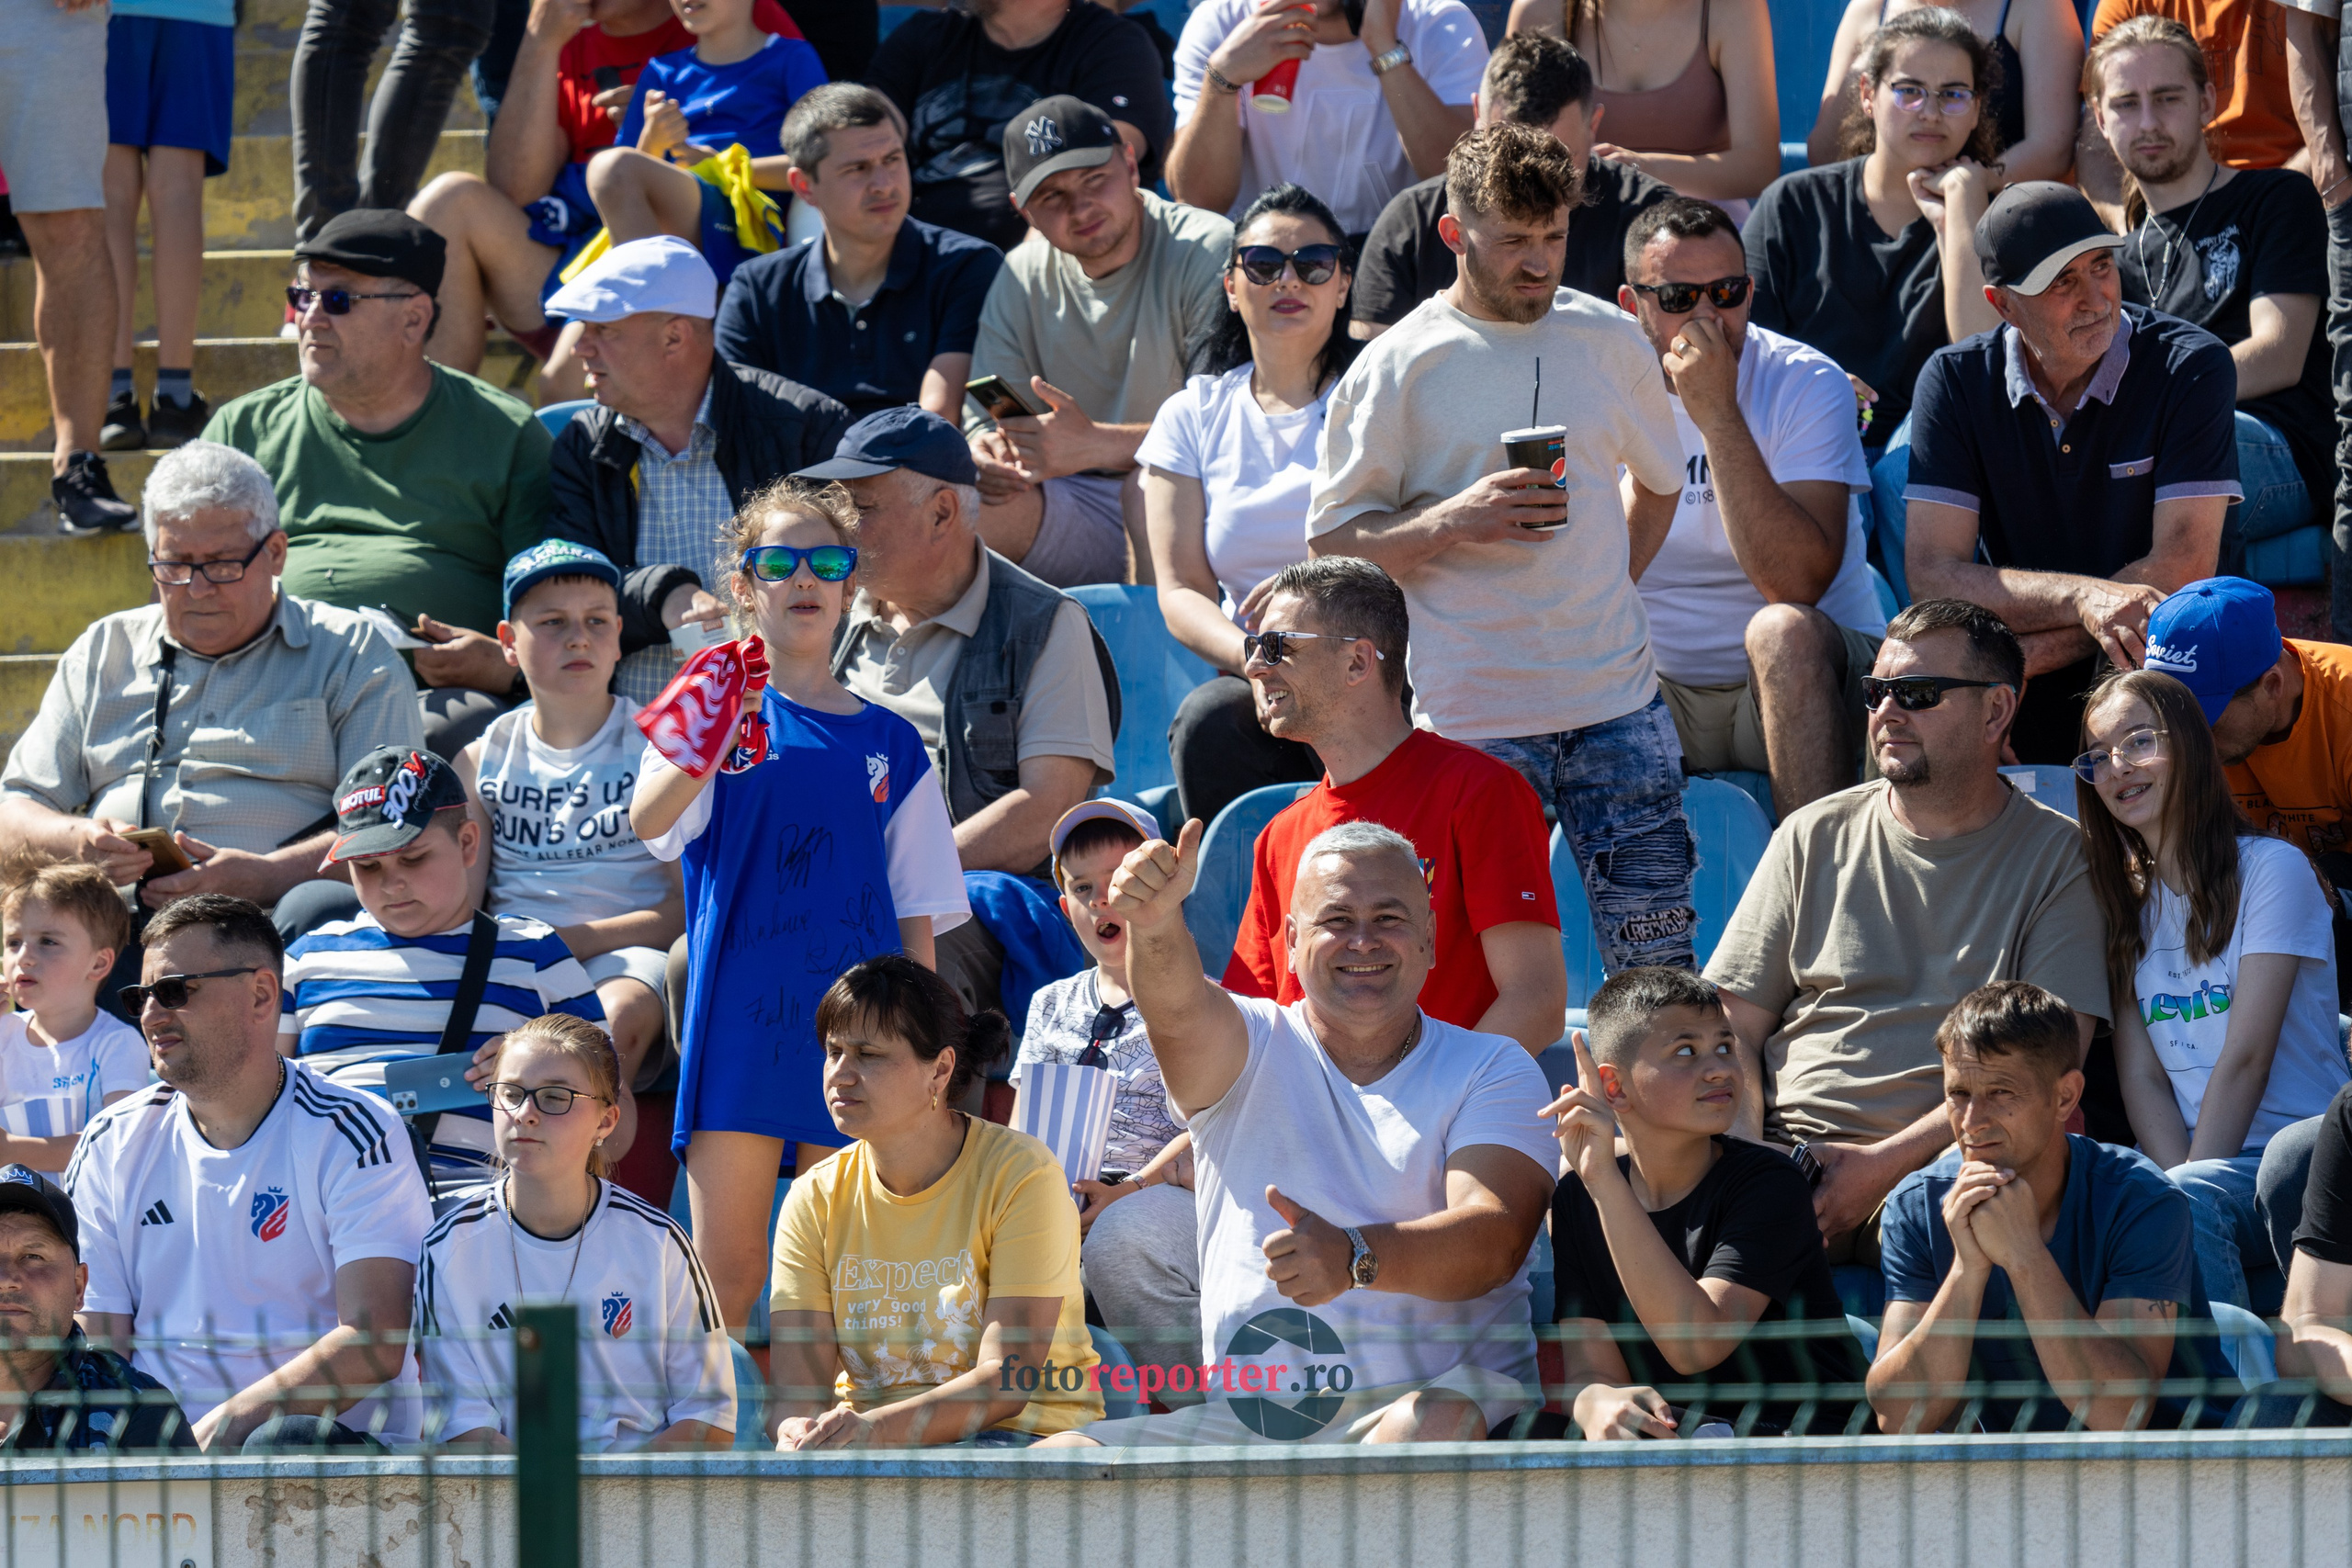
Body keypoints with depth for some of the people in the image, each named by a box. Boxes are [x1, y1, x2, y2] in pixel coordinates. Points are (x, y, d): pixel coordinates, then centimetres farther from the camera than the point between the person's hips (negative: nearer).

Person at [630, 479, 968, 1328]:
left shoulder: (889, 744, 11)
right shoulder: (715, 709, 4)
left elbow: (917, 914, 13)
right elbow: (648, 819, -16)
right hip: (739, 1009, -2)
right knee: (725, 1278, -5)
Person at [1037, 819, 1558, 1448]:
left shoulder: (1492, 1069, 7)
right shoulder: (1254, 1049, 12)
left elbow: (1494, 1242, -10)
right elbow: (1180, 1013, -13)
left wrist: (1353, 1257, -31)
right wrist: (1153, 924, -38)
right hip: (1244, 1415, 2)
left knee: (1435, 1428, -37)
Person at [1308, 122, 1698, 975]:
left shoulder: (1610, 342, 8)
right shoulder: (1398, 368, -3)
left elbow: (1659, 484, 24)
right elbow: (1333, 539, -3)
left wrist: (1601, 592, 11)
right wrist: (1454, 522, -19)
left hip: (1616, 693, 3)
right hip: (1474, 714, -3)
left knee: (1657, 964, 1)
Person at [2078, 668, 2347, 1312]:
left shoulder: (2270, 869, 2)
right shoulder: (2127, 901, 19)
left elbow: (2245, 1058, -7)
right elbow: (2141, 1075, 7)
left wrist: (2183, 1190, -14)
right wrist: (2176, 1178, -12)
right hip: (2185, 1159, 4)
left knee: (2191, 1198, -38)